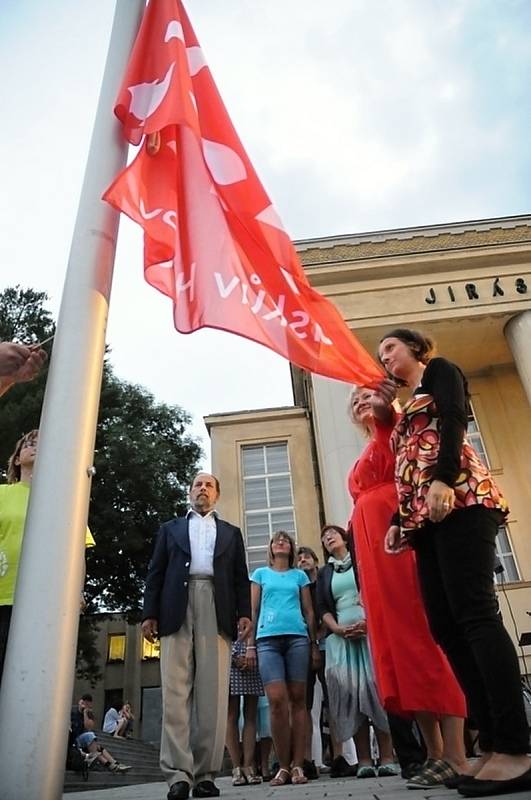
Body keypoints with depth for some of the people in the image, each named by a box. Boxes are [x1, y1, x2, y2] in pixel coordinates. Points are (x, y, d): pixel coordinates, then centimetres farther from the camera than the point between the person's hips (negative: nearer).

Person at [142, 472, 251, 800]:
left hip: (216, 611, 0)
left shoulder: (231, 533, 24)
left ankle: (206, 774, 1)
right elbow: (156, 572, 13)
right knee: (176, 693, -6)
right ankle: (179, 773, -4)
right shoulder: (170, 529, 23)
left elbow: (241, 578, 15)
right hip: (176, 610, 0)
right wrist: (150, 613, 0)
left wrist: (244, 613, 0)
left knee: (213, 695, -4)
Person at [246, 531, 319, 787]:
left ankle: (297, 765, 3)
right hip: (267, 639, -1)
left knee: (297, 699, -3)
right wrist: (250, 645, 4)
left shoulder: (299, 575, 18)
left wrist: (315, 644, 8)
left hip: (297, 637, 1)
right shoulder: (260, 573, 17)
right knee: (277, 701, -10)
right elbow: (253, 610, 12)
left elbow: (309, 611, 15)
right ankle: (283, 766, -1)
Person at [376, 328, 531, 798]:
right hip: (429, 518, 9)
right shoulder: (411, 406, 32)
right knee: (446, 625, 0)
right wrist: (400, 522, 16)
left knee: (474, 613, -16)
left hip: (459, 500, -8)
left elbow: (454, 421, -9)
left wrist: (442, 478, -24)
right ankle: (493, 746, 2)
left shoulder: (439, 372, 11)